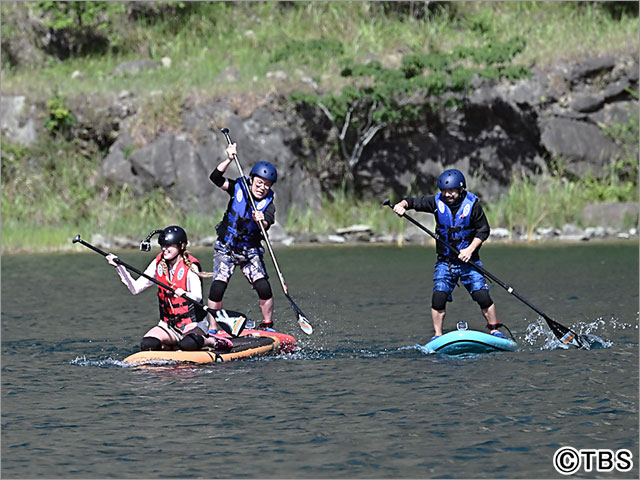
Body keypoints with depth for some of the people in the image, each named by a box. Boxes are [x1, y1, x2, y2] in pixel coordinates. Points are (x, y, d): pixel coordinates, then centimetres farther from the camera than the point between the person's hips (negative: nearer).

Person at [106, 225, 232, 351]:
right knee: (147, 345, -23)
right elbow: (135, 288, 1)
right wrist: (119, 267, -9)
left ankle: (212, 341, -3)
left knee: (188, 344, -36)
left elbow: (197, 296, -26)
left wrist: (184, 294, -49)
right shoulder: (158, 264, 3)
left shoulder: (190, 266, -13)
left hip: (193, 324, -5)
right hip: (168, 325, 5)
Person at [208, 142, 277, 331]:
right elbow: (215, 177, -19)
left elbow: (266, 226, -25)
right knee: (217, 288, -15)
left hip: (250, 251, 0)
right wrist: (229, 159, -30)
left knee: (264, 288, -15)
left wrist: (261, 221, -47)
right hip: (225, 249, 0)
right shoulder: (238, 189, -6)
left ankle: (268, 327, 6)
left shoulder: (268, 204, -8)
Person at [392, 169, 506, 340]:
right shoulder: (437, 202, -4)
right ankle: (437, 336, 0)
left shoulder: (472, 204, -8)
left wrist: (470, 249, -16)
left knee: (482, 296, -10)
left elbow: (483, 230, -4)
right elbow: (414, 202, 0)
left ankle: (495, 330, 7)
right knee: (439, 297, -12)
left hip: (469, 261, -1)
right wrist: (402, 205, -23)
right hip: (445, 262, 1)